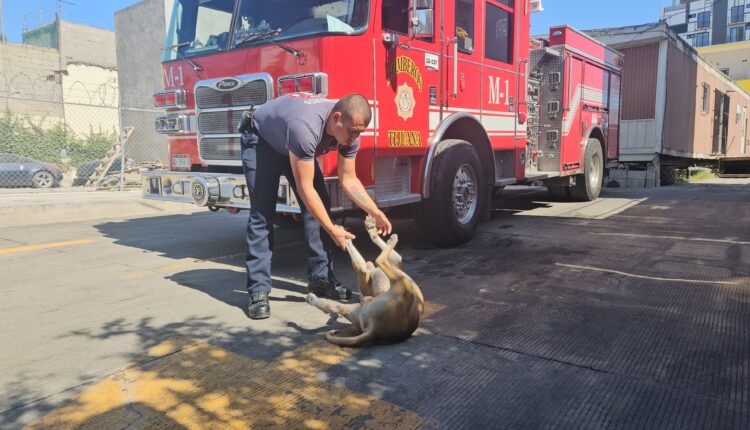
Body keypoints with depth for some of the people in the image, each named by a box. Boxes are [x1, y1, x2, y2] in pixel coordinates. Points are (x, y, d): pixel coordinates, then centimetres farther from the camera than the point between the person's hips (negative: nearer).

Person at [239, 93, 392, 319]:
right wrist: (332, 229, -32)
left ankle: (320, 278, 5)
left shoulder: (349, 132, -22)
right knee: (262, 213, -16)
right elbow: (305, 188, -37)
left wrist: (375, 212, -21)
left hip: (293, 144, 7)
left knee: (319, 206, -5)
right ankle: (258, 290, -11)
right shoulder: (306, 127, -44)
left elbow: (349, 179, -10)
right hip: (261, 139, -6)